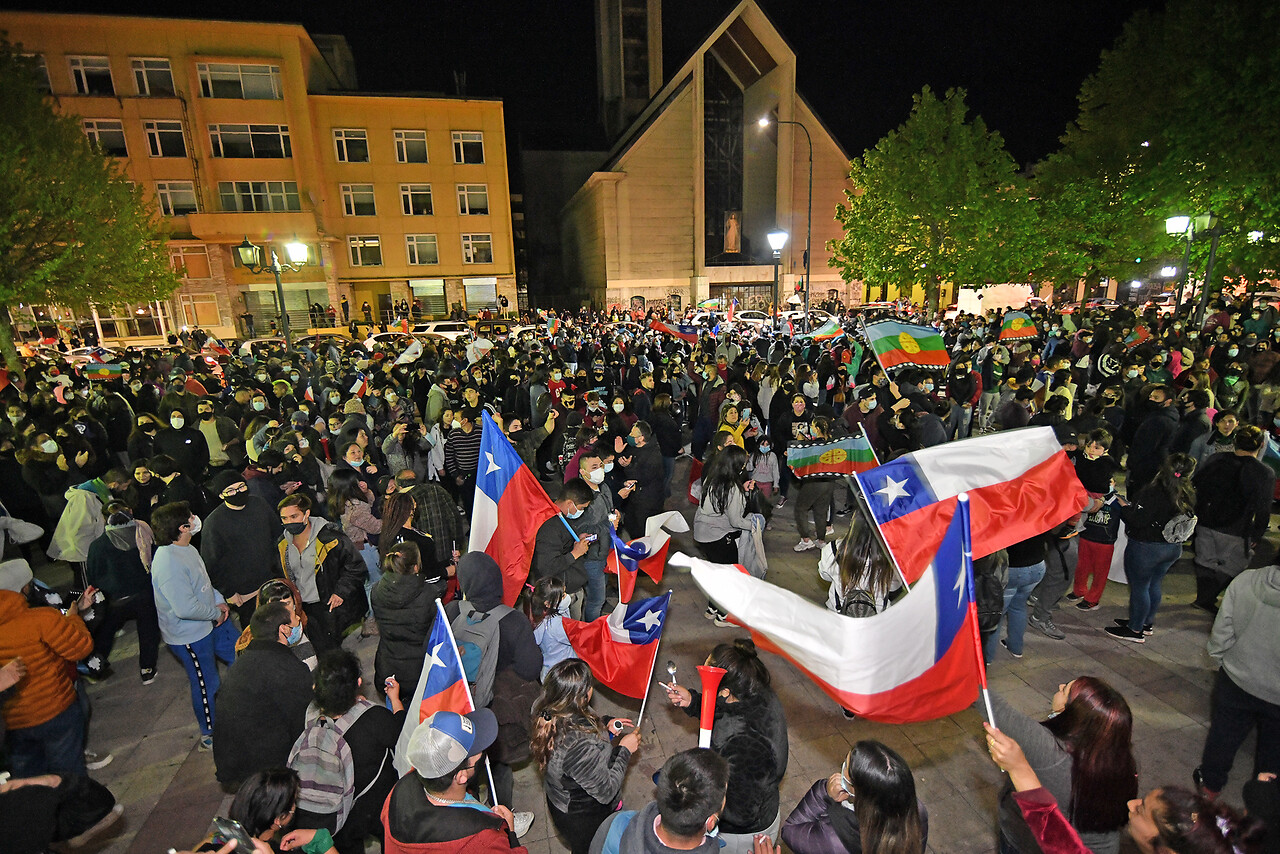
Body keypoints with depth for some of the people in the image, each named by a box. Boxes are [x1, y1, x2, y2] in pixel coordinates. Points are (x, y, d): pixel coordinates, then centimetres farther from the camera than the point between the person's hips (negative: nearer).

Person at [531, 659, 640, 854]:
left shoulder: (546, 712, -22)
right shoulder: (581, 747, -45)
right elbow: (606, 792, -28)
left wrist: (604, 726, -7)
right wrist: (625, 750, -18)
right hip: (584, 820, -6)